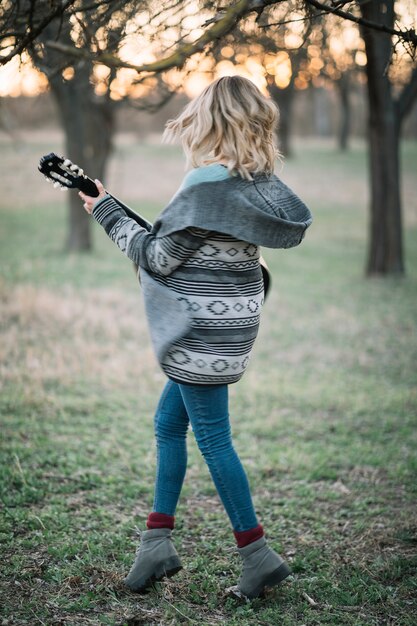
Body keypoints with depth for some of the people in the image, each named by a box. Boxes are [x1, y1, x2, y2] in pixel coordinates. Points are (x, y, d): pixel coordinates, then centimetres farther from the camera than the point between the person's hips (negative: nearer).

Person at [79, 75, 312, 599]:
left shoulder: (207, 184, -21)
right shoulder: (260, 181, 4)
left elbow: (157, 258, -14)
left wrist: (106, 211, -2)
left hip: (203, 334, -9)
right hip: (227, 324, 9)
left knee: (212, 438, 1)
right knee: (168, 424, 17)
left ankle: (256, 553, 8)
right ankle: (157, 541, 23)